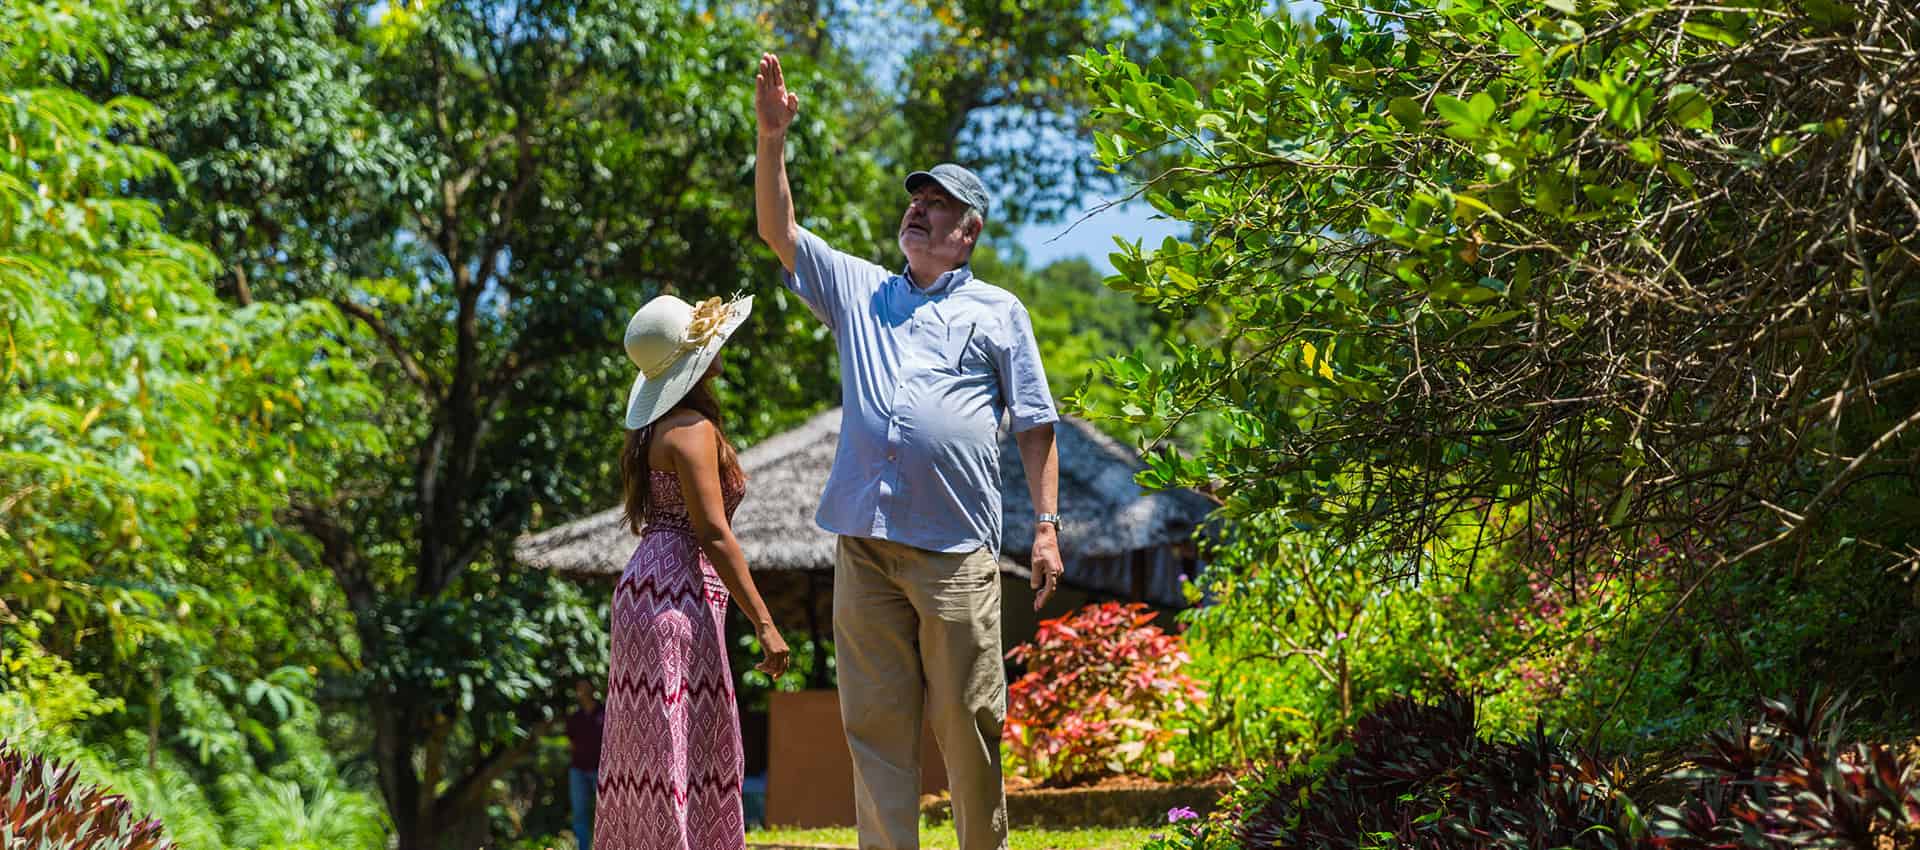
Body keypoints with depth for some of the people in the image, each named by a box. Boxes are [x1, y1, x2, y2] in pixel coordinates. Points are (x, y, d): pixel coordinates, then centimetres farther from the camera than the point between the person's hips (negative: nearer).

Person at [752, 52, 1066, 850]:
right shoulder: (859, 289, 21)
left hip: (957, 550, -3)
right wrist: (772, 138, 0)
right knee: (875, 724, 1)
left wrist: (1047, 525, 1)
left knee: (968, 723, -2)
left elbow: (1034, 426, 10)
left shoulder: (998, 310, 13)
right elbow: (778, 229, 13)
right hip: (865, 545, 3)